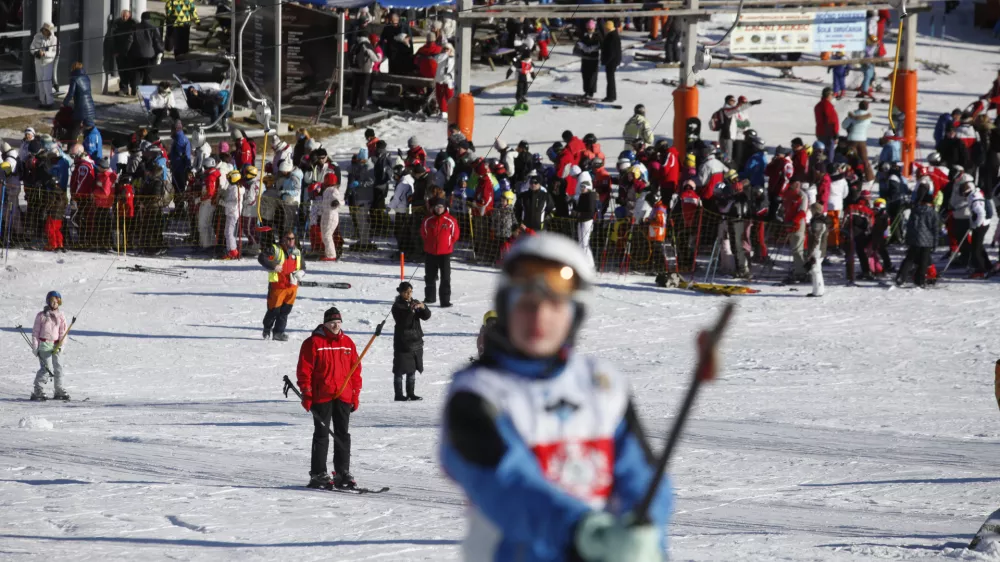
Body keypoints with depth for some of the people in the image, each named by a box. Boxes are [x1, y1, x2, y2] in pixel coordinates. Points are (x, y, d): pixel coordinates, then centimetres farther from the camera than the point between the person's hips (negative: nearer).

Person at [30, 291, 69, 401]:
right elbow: (35, 332, 2)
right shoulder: (41, 315, -1)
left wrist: (60, 345, -4)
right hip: (44, 345, -4)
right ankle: (38, 392, -9)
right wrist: (35, 347, -3)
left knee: (58, 367, 3)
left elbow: (63, 332, 8)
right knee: (46, 368, -13)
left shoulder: (60, 316, 8)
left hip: (55, 346, 4)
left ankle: (60, 391, 13)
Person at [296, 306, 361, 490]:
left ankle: (343, 473, 11)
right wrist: (306, 394, -10)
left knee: (343, 435, 6)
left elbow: (355, 370, 15)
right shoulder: (314, 343, -4)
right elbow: (304, 370, -5)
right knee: (322, 434, -2)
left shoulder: (348, 343, 10)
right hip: (321, 397, -4)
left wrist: (356, 395, 11)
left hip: (343, 397, 4)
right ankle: (318, 474, 2)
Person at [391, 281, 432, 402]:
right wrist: (410, 310, -33)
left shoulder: (415, 303, 10)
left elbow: (426, 316, 2)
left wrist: (423, 307, -18)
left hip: (416, 341, 6)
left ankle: (410, 393, 20)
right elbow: (402, 321, -21)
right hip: (402, 342, -6)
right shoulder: (397, 306, -8)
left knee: (412, 369, 12)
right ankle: (398, 395, -1)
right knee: (400, 370, -3)